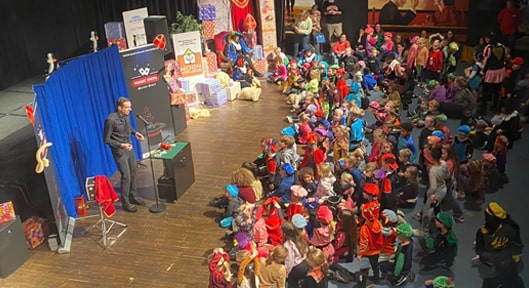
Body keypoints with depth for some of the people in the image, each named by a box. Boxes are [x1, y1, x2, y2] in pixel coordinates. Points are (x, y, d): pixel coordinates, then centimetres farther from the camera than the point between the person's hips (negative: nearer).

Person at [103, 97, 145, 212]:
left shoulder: (127, 115, -3)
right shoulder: (111, 120, -25)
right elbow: (106, 139, -18)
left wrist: (135, 132, 0)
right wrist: (121, 145, -27)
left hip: (129, 148, 7)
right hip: (119, 151, -7)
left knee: (133, 173, 15)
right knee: (126, 176, -4)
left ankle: (133, 197, 32)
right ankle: (125, 203, 9)